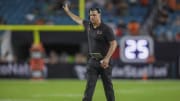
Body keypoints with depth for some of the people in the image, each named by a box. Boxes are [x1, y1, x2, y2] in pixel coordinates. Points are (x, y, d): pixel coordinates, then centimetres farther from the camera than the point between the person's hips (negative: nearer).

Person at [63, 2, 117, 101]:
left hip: (104, 61, -5)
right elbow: (78, 20, 26)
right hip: (92, 60, 5)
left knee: (108, 86, 2)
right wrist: (68, 11, 35)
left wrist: (107, 58, -24)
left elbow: (114, 44, -16)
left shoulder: (106, 29, -12)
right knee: (89, 85, -3)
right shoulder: (88, 25, 7)